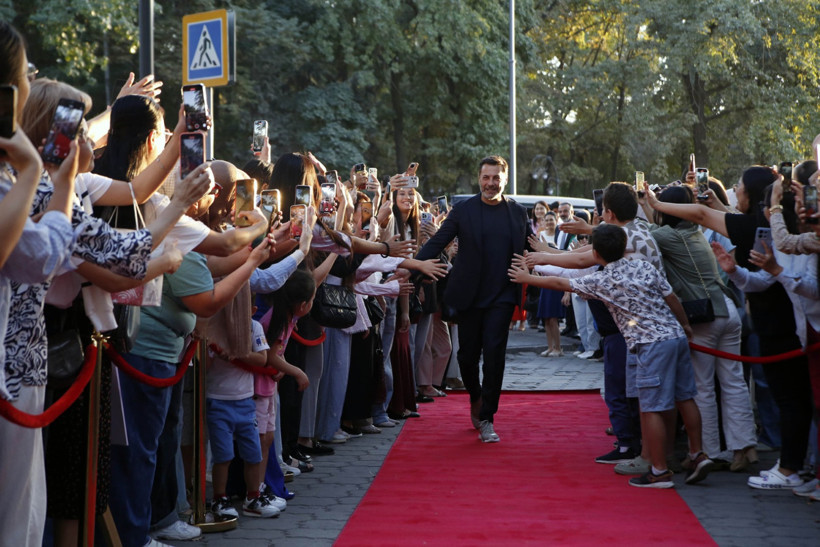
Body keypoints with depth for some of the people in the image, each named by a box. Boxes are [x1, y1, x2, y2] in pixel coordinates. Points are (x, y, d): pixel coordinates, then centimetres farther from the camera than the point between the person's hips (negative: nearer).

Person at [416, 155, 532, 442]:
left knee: (494, 353, -9)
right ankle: (476, 398, 37)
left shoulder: (518, 212, 6)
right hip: (469, 296, 0)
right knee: (467, 354, 7)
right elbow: (437, 242, -3)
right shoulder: (463, 210, 1)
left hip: (502, 295, 0)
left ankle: (486, 418, -2)